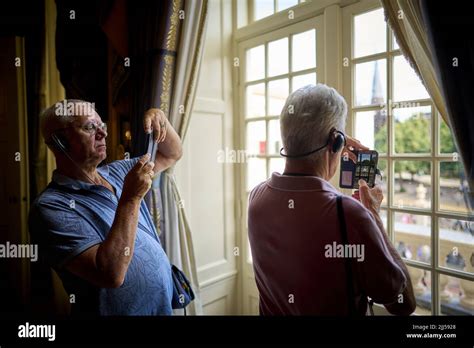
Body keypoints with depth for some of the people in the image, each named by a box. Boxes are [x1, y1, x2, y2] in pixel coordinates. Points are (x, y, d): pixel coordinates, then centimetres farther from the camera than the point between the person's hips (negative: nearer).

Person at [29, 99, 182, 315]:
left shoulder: (116, 173, 0)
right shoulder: (50, 207, -21)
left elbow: (172, 154, 10)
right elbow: (111, 275, -29)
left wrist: (160, 117, -8)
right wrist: (131, 198, -27)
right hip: (119, 310, -7)